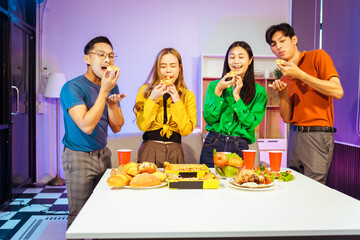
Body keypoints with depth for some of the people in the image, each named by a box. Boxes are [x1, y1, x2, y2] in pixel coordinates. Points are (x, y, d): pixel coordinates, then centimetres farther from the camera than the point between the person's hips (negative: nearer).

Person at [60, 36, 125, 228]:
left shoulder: (111, 86, 5)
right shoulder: (72, 88, -15)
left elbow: (117, 127, 4)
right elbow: (86, 126, -26)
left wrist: (112, 105, -15)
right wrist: (103, 92, -25)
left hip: (102, 154, 6)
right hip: (79, 156, -6)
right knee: (78, 217, 0)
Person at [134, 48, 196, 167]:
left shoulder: (188, 96, 4)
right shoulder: (145, 90, 1)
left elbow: (186, 130, -5)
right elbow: (142, 125, -6)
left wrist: (176, 101, -12)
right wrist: (152, 99, -16)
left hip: (175, 151, 1)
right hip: (149, 149, -1)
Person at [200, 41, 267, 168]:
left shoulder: (259, 91, 4)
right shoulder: (214, 85, 7)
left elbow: (252, 123, -5)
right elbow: (209, 118, 0)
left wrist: (237, 96, -10)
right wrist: (218, 91, -10)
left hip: (239, 147, -1)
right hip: (213, 144, 1)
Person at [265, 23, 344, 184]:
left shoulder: (317, 56, 0)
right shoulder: (285, 77, 15)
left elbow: (338, 92, -14)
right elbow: (287, 118, 11)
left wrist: (300, 75, -15)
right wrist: (283, 92, -6)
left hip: (317, 134, -6)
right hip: (294, 134, 6)